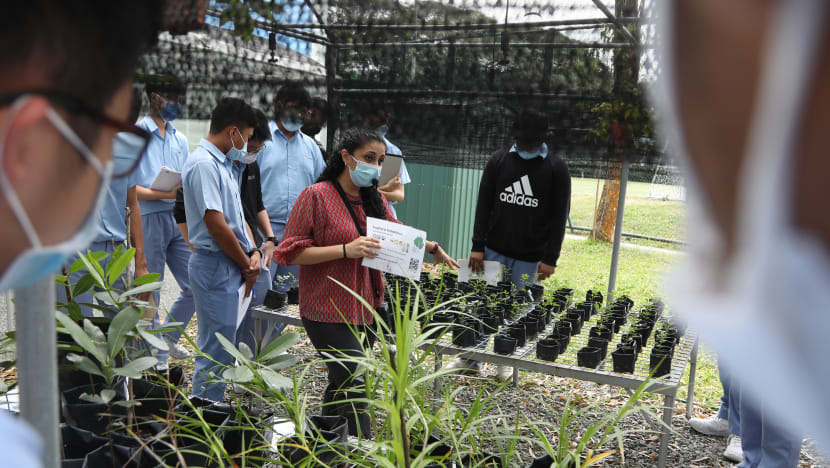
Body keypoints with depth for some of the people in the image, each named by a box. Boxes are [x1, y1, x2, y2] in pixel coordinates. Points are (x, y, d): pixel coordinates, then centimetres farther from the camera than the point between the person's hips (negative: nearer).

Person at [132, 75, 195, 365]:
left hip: (178, 219, 6)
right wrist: (161, 194, -21)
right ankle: (157, 357, 15)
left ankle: (169, 336, 29)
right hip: (149, 219, -6)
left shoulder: (180, 140, 18)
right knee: (150, 292, 3)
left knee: (195, 286, 7)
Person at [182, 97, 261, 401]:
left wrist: (253, 252, 2)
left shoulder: (222, 163, 16)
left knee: (217, 346, 18)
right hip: (215, 265, -10)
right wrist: (246, 264, -10)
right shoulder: (203, 164, -16)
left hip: (229, 265, 10)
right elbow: (215, 223, -21)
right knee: (216, 350, -2)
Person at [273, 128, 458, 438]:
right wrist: (346, 250, -23)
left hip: (365, 310, 7)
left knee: (341, 385, 17)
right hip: (328, 313, -7)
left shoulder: (373, 198, 11)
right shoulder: (316, 195, -11)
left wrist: (433, 248, 13)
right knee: (355, 388, -10)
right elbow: (290, 252, -15)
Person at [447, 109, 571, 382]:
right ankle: (471, 359, 18)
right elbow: (483, 205, 3)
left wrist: (550, 259, -6)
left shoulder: (556, 169, -2)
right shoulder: (499, 160, 3)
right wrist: (477, 246, -3)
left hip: (529, 258, -1)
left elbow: (559, 217, -2)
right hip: (494, 250, 2)